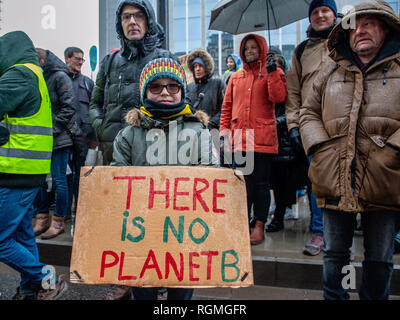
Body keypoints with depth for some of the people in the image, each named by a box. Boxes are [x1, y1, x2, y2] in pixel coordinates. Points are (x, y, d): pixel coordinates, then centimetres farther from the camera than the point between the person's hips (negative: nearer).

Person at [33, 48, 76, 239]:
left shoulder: (60, 77, -5)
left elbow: (69, 107, -12)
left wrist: (53, 129, -15)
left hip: (59, 139, -7)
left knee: (59, 180, -1)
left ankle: (58, 222, 11)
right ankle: (42, 220, 23)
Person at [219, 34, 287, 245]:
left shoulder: (272, 73, 9)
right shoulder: (236, 77, 18)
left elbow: (278, 97, -9)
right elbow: (227, 106, 16)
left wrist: (272, 73, -14)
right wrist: (224, 131, 6)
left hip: (262, 138, -3)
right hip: (239, 138, 3)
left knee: (261, 183, 2)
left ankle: (259, 226, 11)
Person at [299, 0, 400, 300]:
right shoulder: (331, 73, 12)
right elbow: (309, 112, 14)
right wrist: (319, 147, -1)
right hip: (335, 182, 2)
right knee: (334, 253, 14)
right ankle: (333, 296, 32)